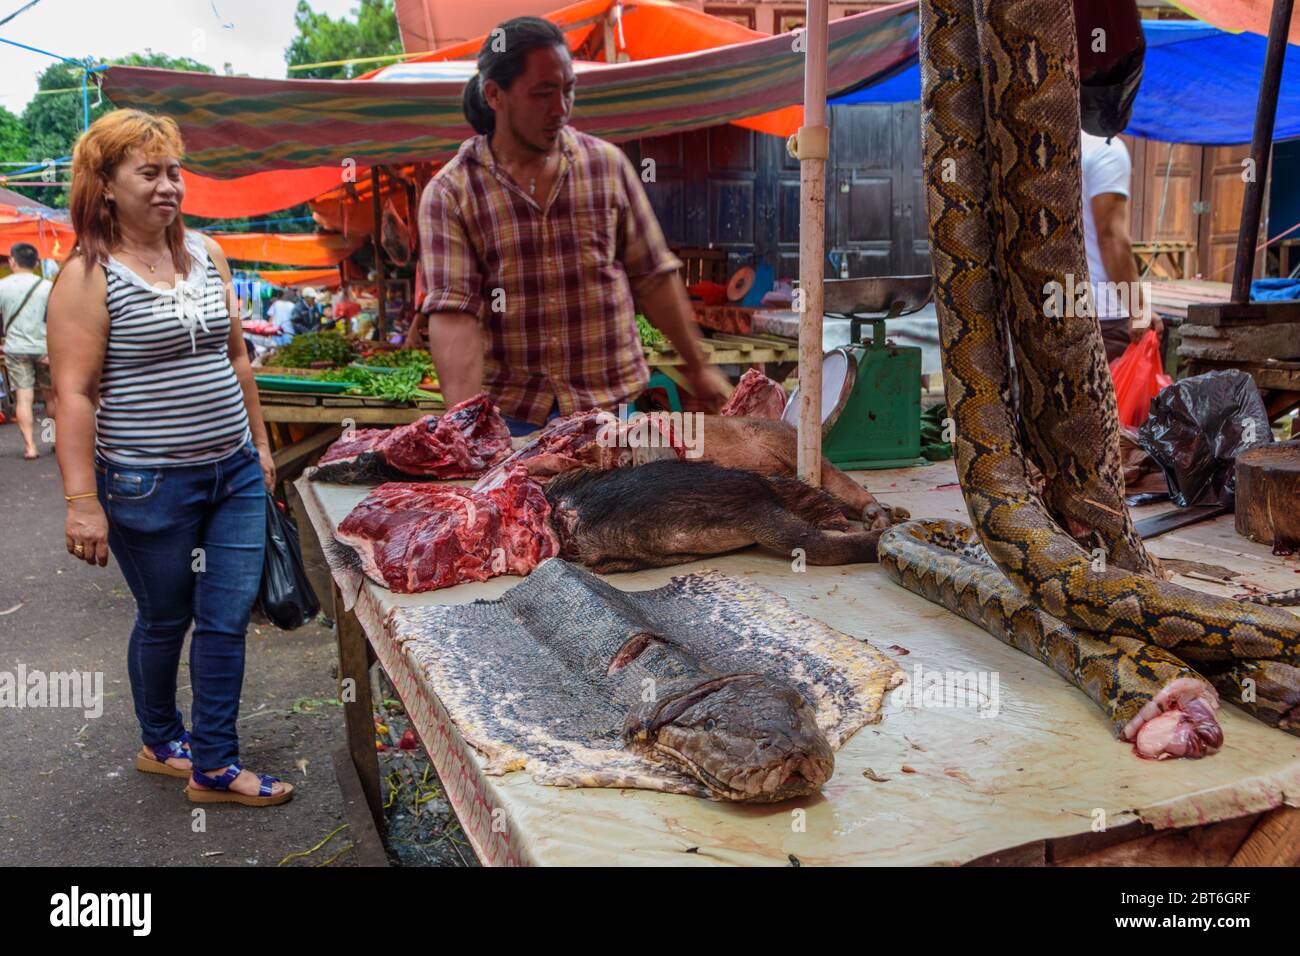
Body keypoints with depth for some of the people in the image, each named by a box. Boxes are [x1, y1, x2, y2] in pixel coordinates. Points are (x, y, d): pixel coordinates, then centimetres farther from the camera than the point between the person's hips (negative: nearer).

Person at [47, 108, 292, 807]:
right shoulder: (88, 275, -10)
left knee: (227, 618, 5)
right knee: (165, 619, 12)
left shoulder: (205, 253, 8)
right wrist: (81, 499, -18)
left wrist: (259, 443, 16)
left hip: (234, 474, 5)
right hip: (150, 486, -5)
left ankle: (214, 766, 17)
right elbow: (74, 393, -14)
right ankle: (160, 742, 36)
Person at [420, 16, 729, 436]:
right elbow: (453, 314, -15)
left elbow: (653, 277, 8)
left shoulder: (608, 164, 3)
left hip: (611, 404, 2)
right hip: (508, 416, -2)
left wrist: (698, 367, 10)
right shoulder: (448, 194, -5)